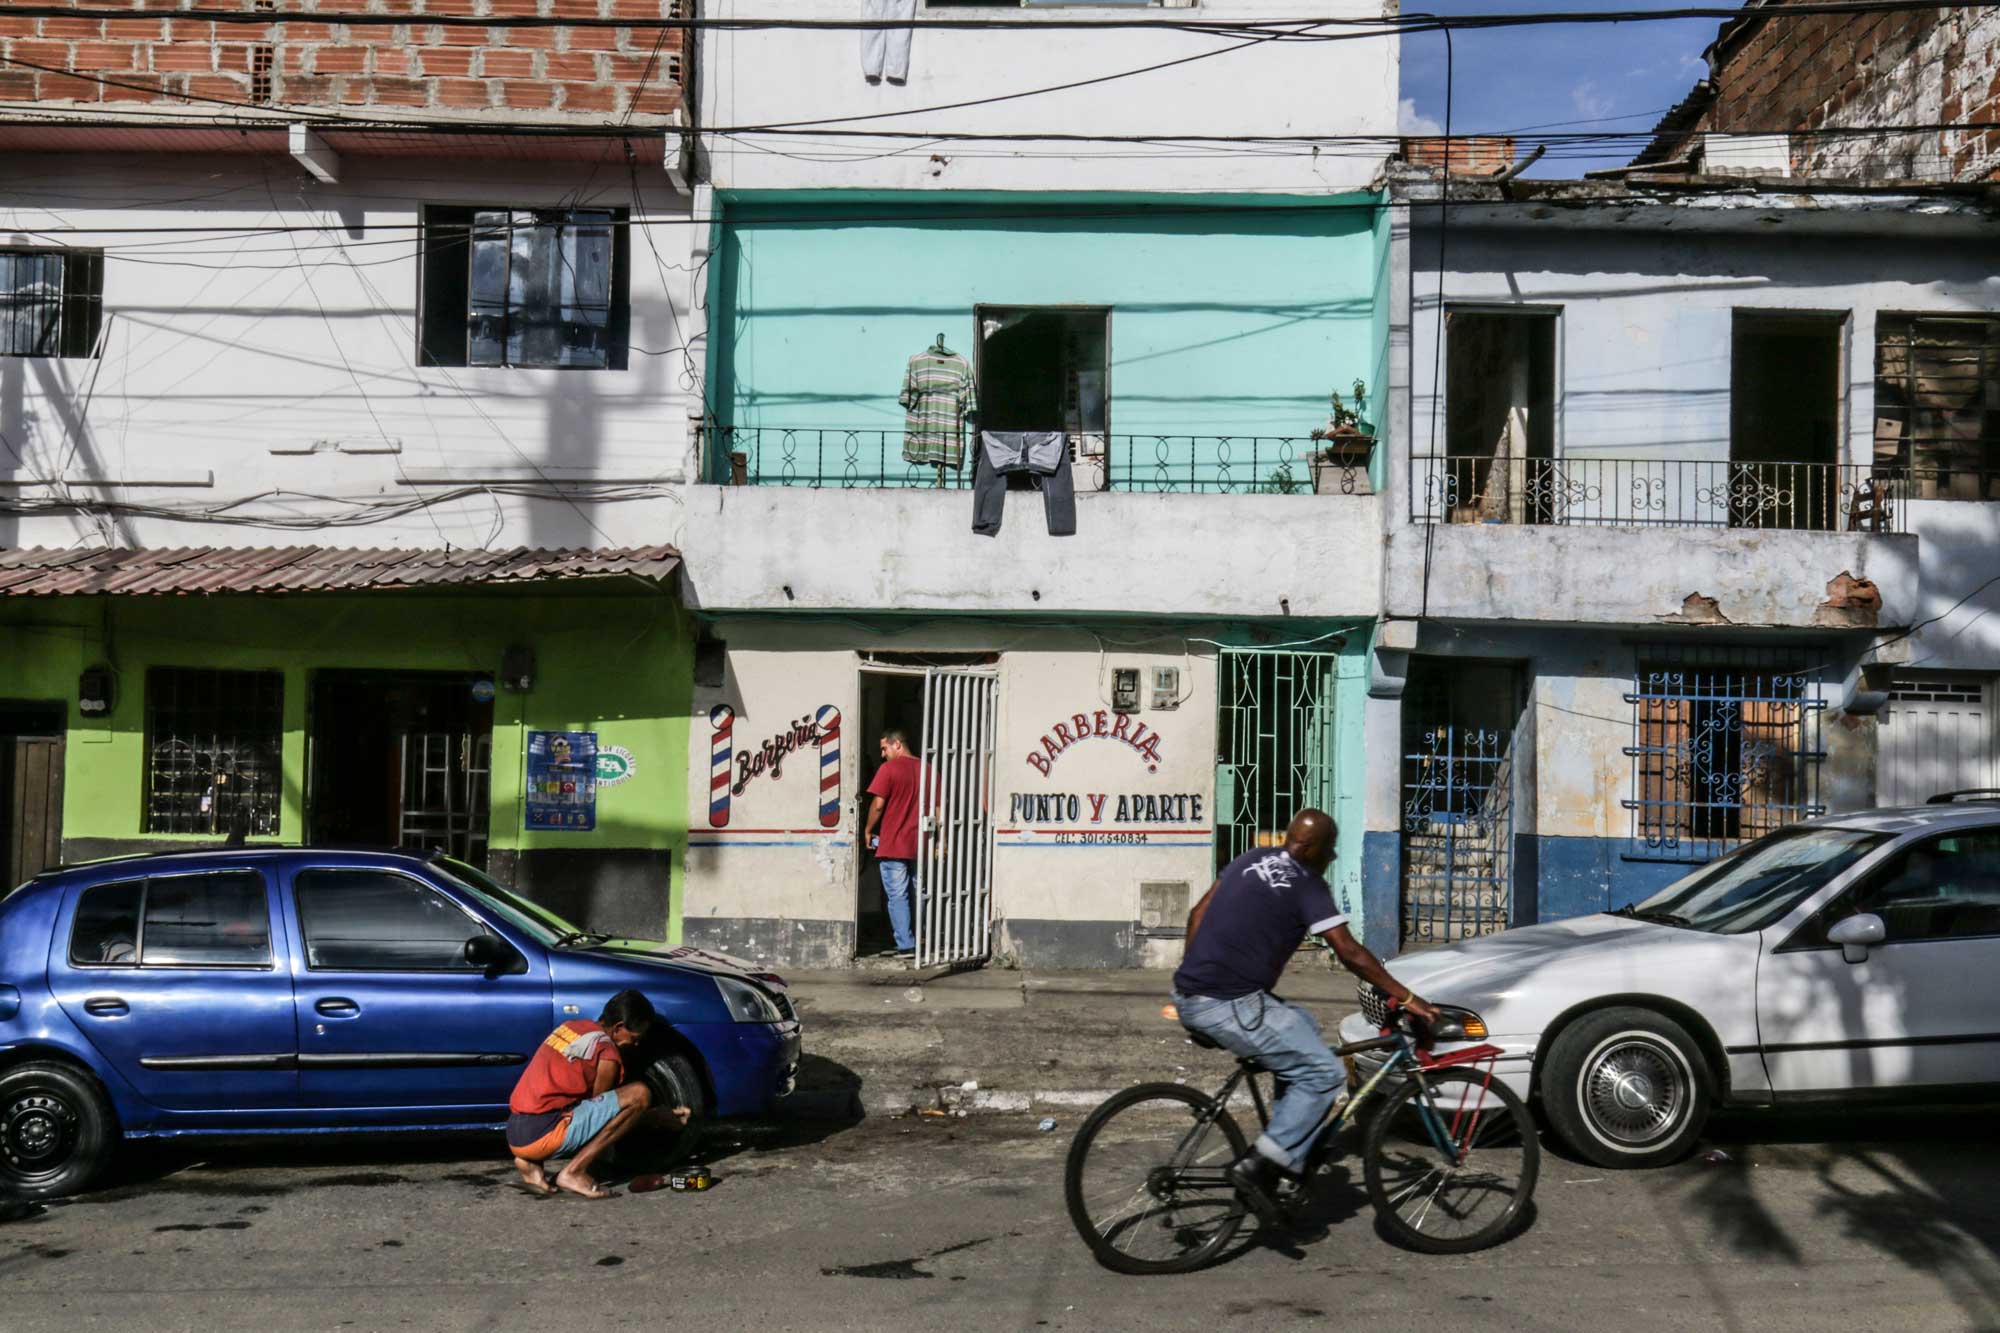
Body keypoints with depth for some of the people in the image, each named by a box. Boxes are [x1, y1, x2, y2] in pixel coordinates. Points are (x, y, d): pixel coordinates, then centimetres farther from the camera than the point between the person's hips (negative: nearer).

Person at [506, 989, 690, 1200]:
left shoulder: (573, 1026, 17)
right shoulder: (607, 1053, -9)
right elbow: (597, 1108, 5)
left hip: (515, 1134, 9)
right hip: (542, 1134, -9)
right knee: (639, 1095, -12)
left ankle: (531, 1162, 13)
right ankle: (574, 1172, -10)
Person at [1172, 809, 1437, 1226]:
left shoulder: (1252, 860, 16)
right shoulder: (1308, 885, -6)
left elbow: (1198, 915, 18)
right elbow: (1350, 952, -11)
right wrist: (1405, 996, -6)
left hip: (1190, 996, 9)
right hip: (1228, 1005, -9)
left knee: (1302, 1027, 23)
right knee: (1324, 1074, -6)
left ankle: (1290, 1141, 21)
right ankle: (1258, 1167, -12)